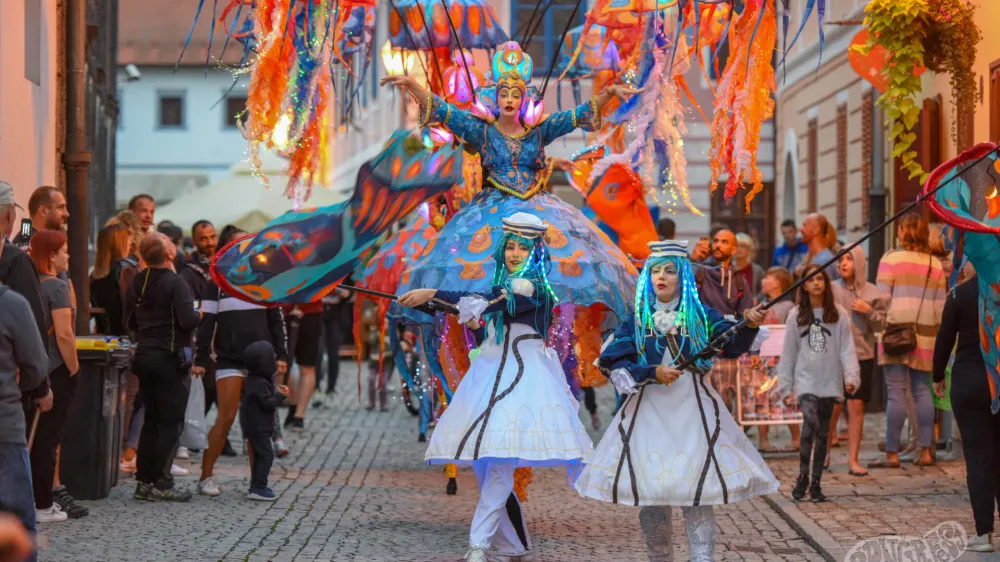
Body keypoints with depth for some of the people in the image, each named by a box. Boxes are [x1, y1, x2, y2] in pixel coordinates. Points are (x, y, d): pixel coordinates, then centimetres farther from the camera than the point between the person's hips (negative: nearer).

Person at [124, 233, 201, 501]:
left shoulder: (137, 282, 7)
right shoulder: (174, 283, -15)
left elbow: (130, 322, 15)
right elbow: (188, 320, -23)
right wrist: (200, 315, -3)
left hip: (144, 355, 7)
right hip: (170, 358, -7)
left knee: (151, 419, 13)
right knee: (171, 422, -1)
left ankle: (144, 480, 14)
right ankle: (162, 483, -3)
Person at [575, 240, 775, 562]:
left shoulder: (701, 315, 5)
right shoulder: (637, 319, 5)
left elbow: (734, 343, -9)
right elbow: (613, 363, -3)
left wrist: (750, 326, -29)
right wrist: (653, 373, -15)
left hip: (692, 410, -1)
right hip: (649, 411, 1)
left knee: (697, 491, -9)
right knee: (650, 490, 3)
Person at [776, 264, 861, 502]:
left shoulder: (839, 314, 3)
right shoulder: (796, 315, 4)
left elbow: (847, 349, 0)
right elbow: (788, 352, 8)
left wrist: (851, 376, -13)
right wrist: (784, 386, 6)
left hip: (829, 382, 1)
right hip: (805, 381, -1)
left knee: (822, 433, 6)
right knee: (810, 422, -21)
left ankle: (816, 483, 13)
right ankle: (803, 476, -11)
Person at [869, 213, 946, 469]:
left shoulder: (891, 258, -3)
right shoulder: (935, 263, 9)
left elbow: (882, 297, -7)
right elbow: (942, 304, 9)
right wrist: (936, 331, 15)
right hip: (926, 334, 4)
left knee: (896, 391, -5)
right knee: (922, 390, 10)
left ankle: (892, 454, -5)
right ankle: (926, 450, 8)